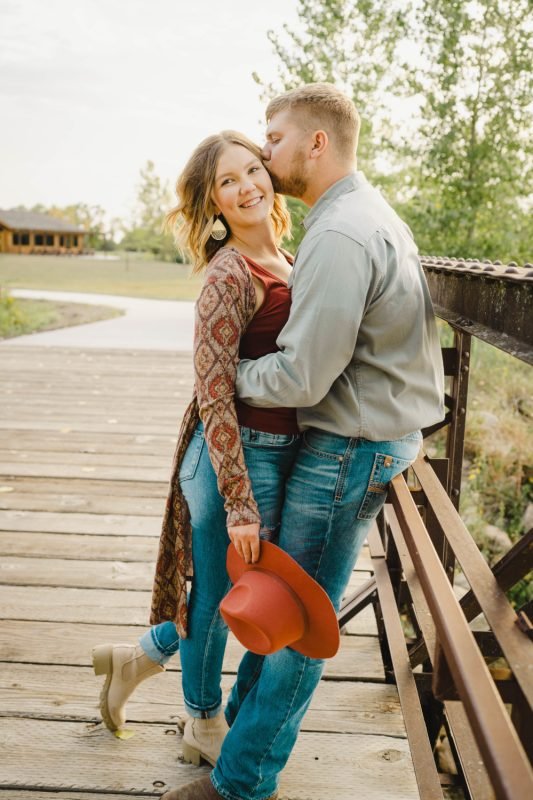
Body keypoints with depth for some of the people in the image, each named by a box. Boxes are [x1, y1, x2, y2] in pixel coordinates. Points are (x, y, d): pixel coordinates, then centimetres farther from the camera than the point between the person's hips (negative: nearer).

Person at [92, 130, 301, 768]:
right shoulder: (228, 275, -18)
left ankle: (136, 658, 45)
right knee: (218, 596, 13)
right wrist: (241, 504, -21)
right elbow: (214, 397, -21)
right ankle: (204, 727, 40)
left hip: (277, 453, 9)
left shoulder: (282, 262, 9)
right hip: (240, 458, -8)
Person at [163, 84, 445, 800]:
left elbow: (301, 379, -24)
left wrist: (229, 375, -6)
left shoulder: (340, 236, -22)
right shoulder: (370, 213, 13)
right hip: (372, 430, 10)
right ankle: (248, 715, 37)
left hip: (350, 446, -10)